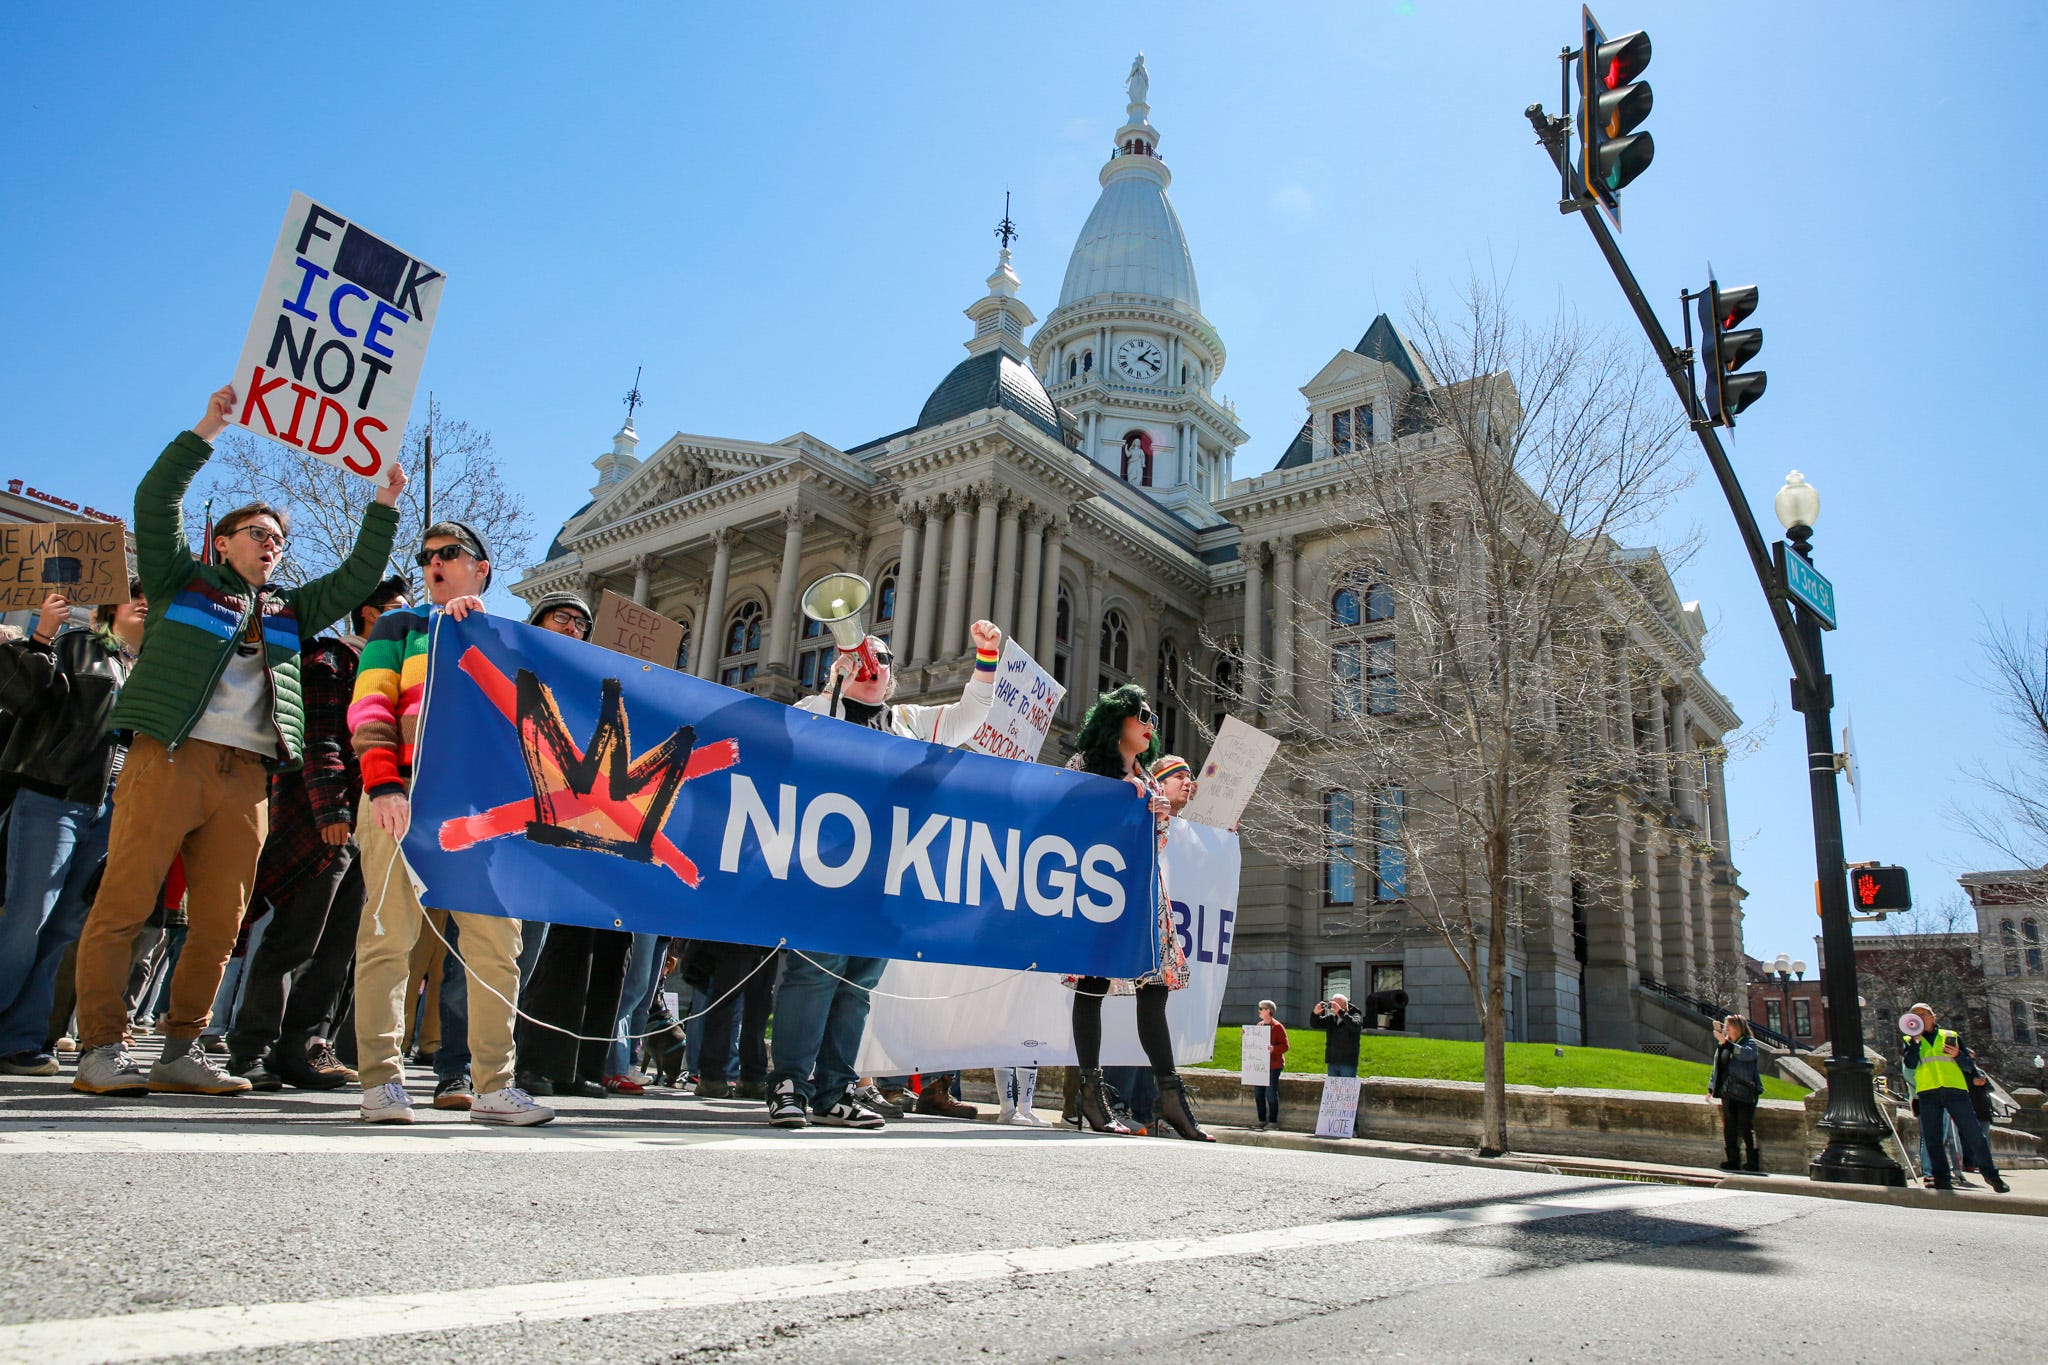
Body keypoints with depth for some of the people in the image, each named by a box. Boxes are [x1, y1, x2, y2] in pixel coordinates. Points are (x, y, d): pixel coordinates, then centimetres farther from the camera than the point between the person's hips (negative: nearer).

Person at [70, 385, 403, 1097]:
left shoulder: (290, 608, 25)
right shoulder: (182, 580, 14)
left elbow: (357, 578, 25)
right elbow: (154, 501, 4)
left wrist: (383, 507, 19)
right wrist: (206, 432, 0)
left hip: (247, 775, 4)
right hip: (169, 759, -4)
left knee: (219, 924, 2)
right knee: (123, 904, -6)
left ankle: (182, 1051, 9)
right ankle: (102, 1048, 0)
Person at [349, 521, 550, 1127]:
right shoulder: (400, 628, 18)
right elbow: (369, 708, 5)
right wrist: (382, 781, -12)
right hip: (405, 797, -2)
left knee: (497, 942, -3)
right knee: (389, 936, -6)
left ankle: (493, 1086, 2)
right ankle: (380, 1080, 1)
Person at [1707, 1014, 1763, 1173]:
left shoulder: (1750, 1043, -3)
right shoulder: (1722, 1046, 16)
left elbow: (1746, 1054, -27)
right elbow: (1717, 1068, 22)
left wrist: (1726, 1042, -32)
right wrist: (1711, 1088, 19)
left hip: (1744, 1094, -7)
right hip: (1727, 1093, 7)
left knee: (1745, 1129, -7)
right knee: (1729, 1129, 6)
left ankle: (1753, 1162, 1)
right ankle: (1733, 1160, 12)